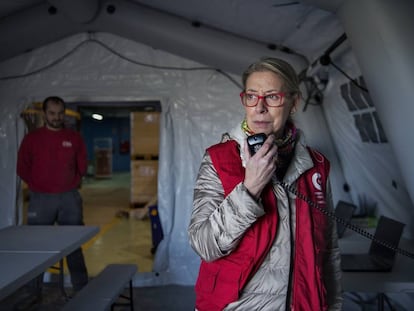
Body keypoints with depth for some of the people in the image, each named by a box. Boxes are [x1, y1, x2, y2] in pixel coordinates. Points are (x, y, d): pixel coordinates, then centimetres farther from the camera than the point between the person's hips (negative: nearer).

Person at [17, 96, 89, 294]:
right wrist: (38, 185, 5)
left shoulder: (74, 138, 5)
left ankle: (82, 289, 16)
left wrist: (71, 183, 7)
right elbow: (22, 169, 6)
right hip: (40, 199, -1)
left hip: (69, 198, 1)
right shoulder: (32, 138, 1)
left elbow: (82, 166, 13)